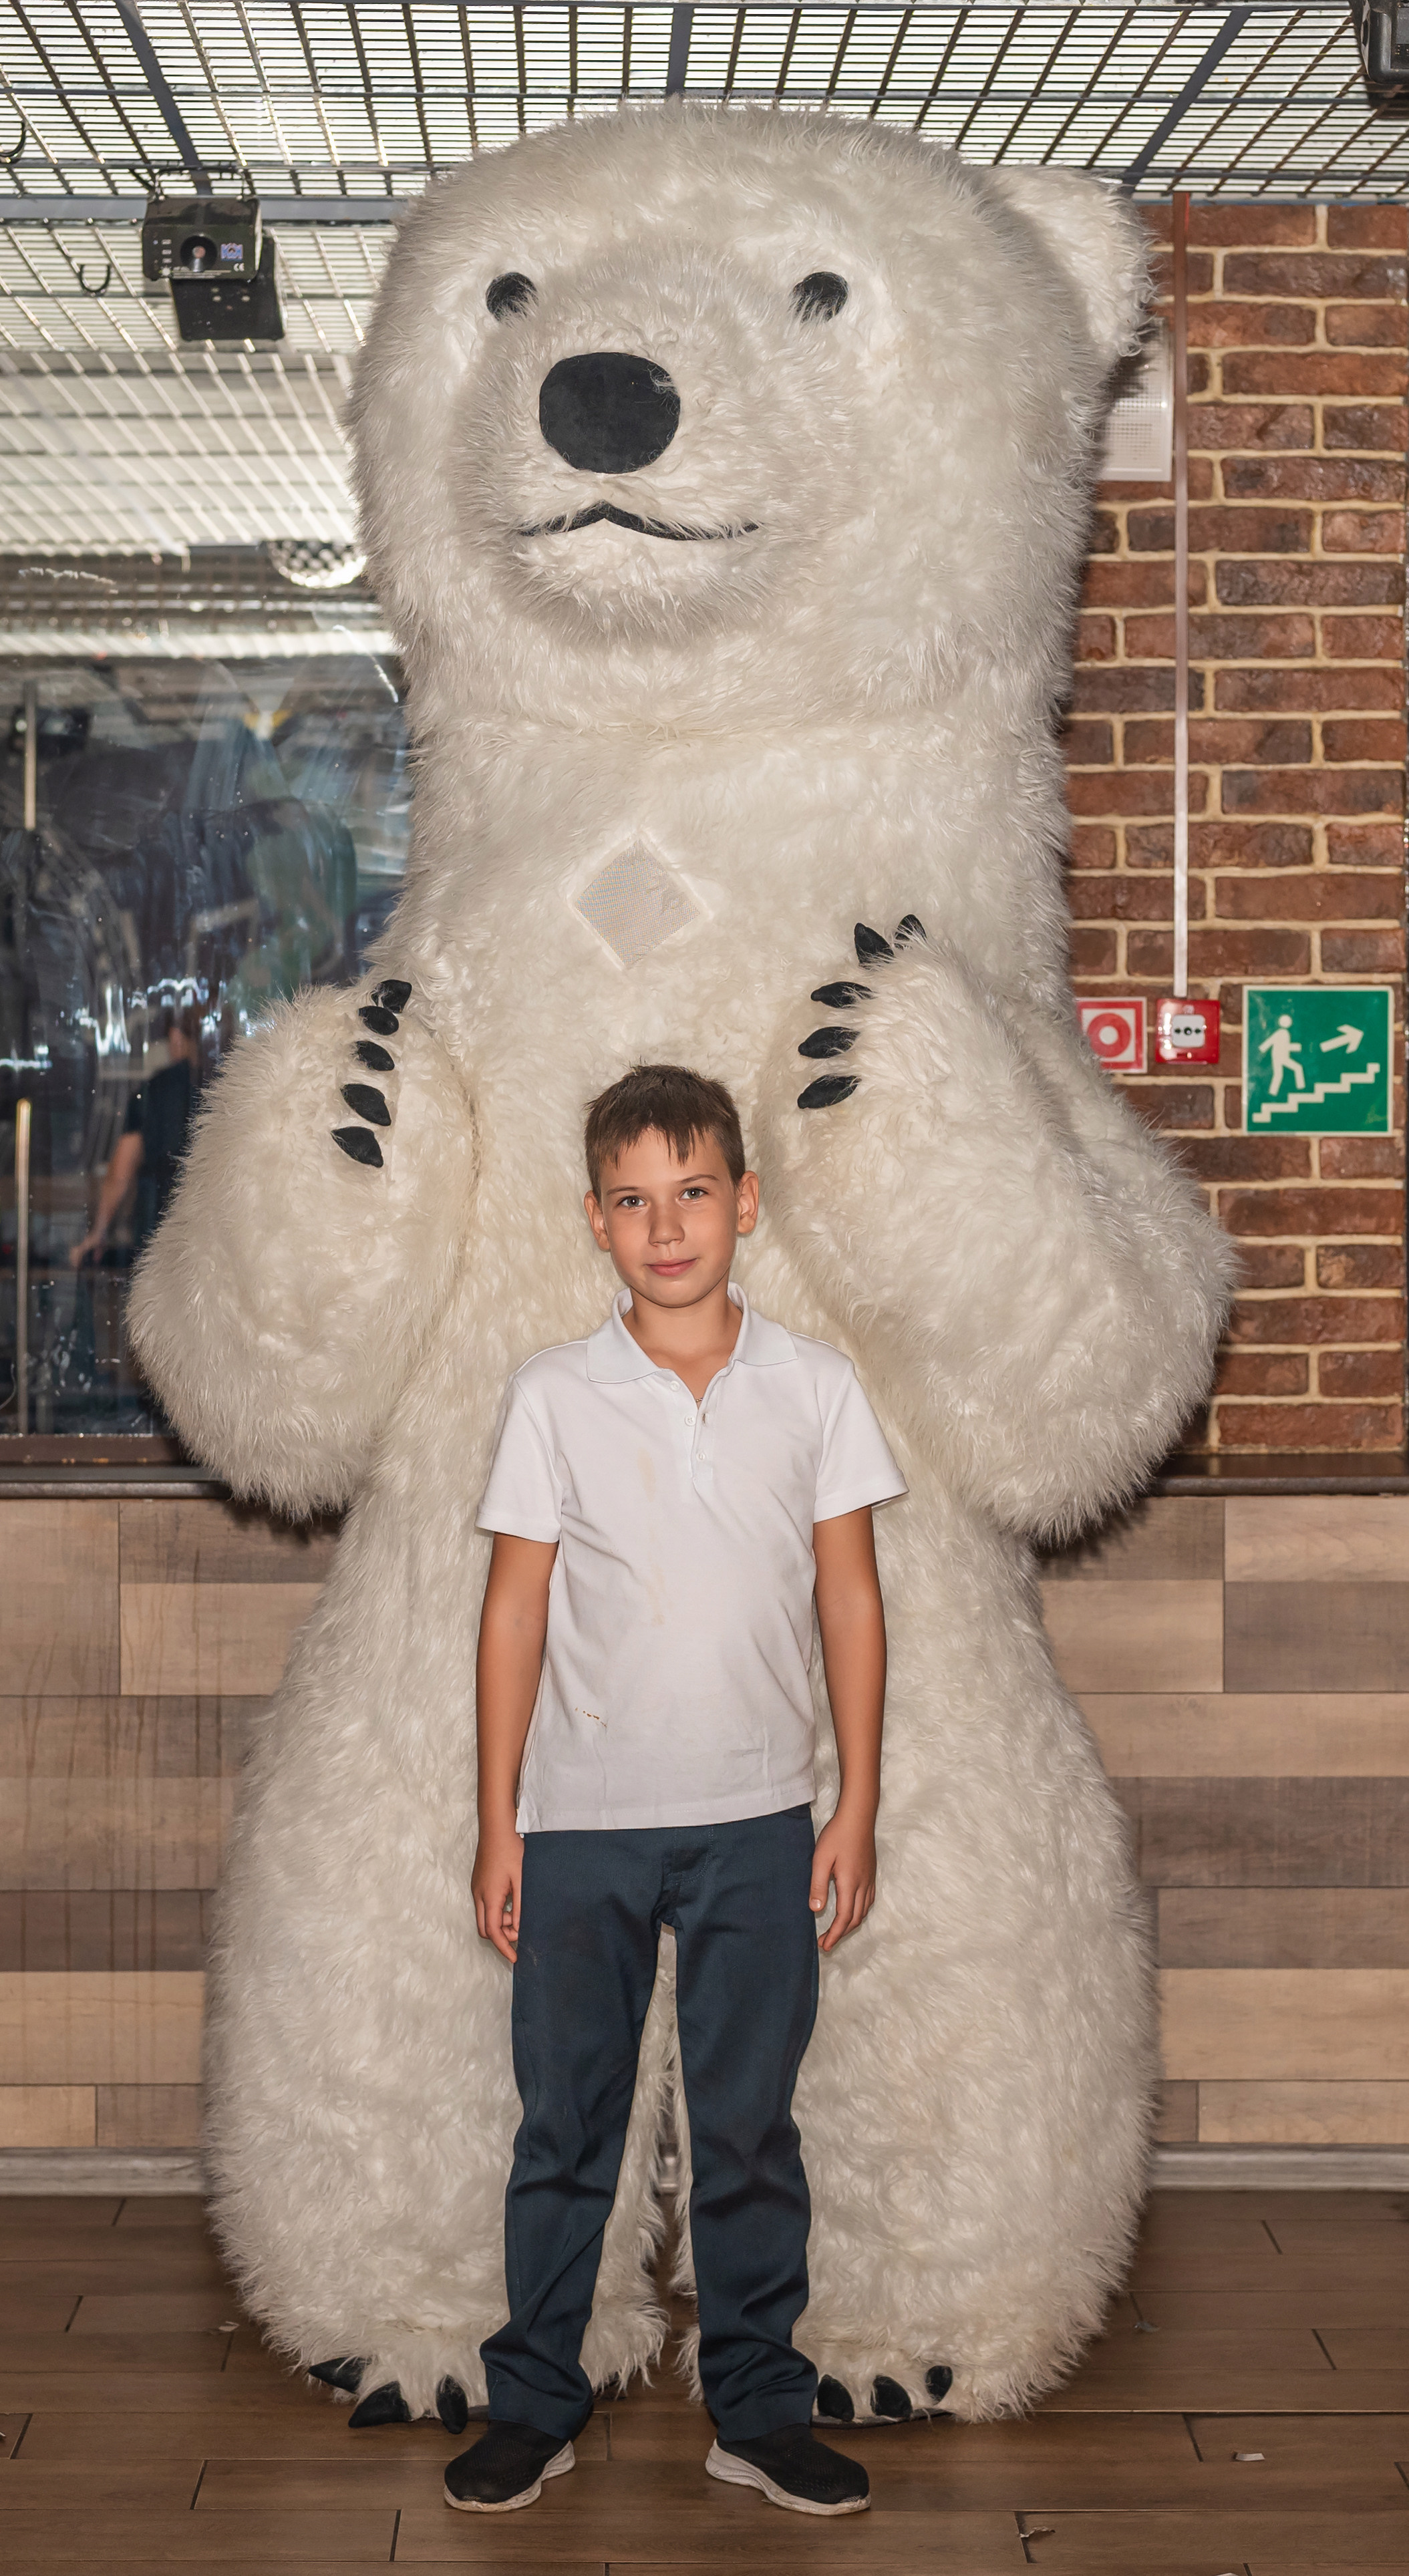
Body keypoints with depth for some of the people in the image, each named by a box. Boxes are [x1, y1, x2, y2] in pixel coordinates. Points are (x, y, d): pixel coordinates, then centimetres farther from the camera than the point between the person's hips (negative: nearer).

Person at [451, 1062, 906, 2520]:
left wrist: (857, 1813, 0)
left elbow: (852, 1604, 4)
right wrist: (497, 1826, 0)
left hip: (757, 1817, 0)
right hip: (581, 1820, 0)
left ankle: (757, 2412, 21)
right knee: (564, 2125, 8)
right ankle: (533, 2407, 21)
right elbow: (515, 1614, 2)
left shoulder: (814, 1388, 1)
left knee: (751, 2127, 8)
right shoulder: (552, 1399, -1)